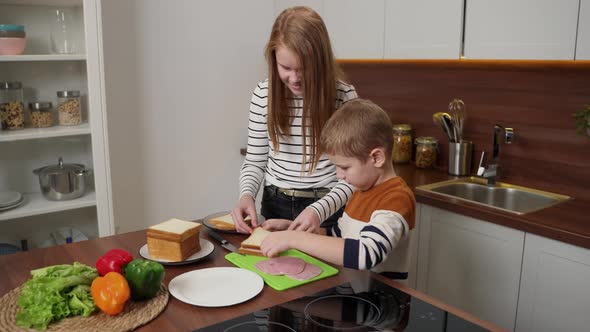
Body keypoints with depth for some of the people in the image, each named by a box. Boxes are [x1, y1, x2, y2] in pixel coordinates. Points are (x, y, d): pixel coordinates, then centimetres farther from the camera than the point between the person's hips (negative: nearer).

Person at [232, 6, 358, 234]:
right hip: (275, 205, 2)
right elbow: (255, 162, 5)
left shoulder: (344, 97, -10)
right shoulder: (263, 94, -2)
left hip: (328, 209, -2)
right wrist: (247, 195, -14)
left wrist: (320, 210, -24)